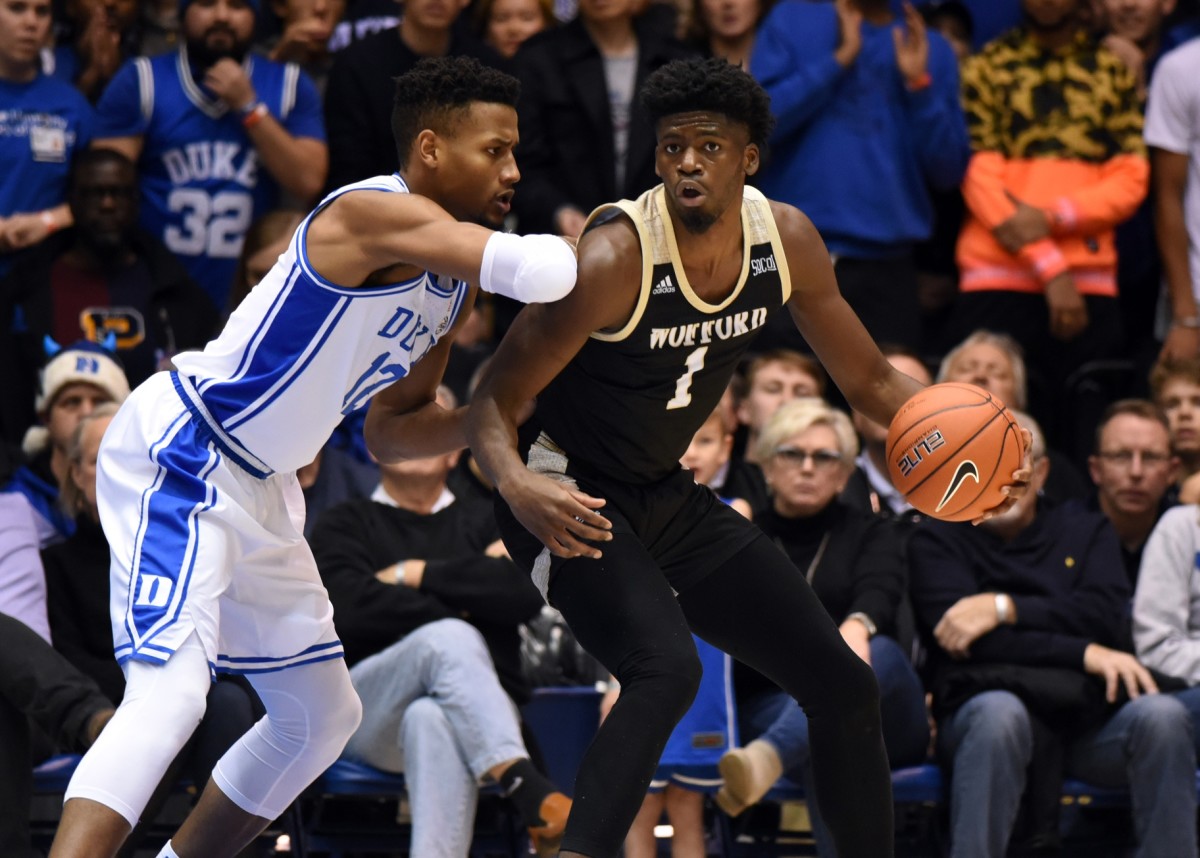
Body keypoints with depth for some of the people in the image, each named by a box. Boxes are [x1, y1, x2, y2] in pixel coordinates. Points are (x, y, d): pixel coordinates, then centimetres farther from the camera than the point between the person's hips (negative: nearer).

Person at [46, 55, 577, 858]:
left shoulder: (454, 287, 9)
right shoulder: (377, 214, -22)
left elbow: (391, 429, 18)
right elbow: (538, 272, -34)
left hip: (256, 487, 11)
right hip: (179, 452, -11)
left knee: (323, 715, 18)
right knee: (171, 691, -27)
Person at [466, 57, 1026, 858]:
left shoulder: (786, 240, -7)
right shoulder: (616, 258, -26)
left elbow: (869, 379, 6)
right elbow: (495, 399, -22)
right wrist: (517, 484, -43)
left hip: (669, 497, 7)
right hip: (572, 502, -7)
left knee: (845, 685, 10)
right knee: (667, 669, -34)